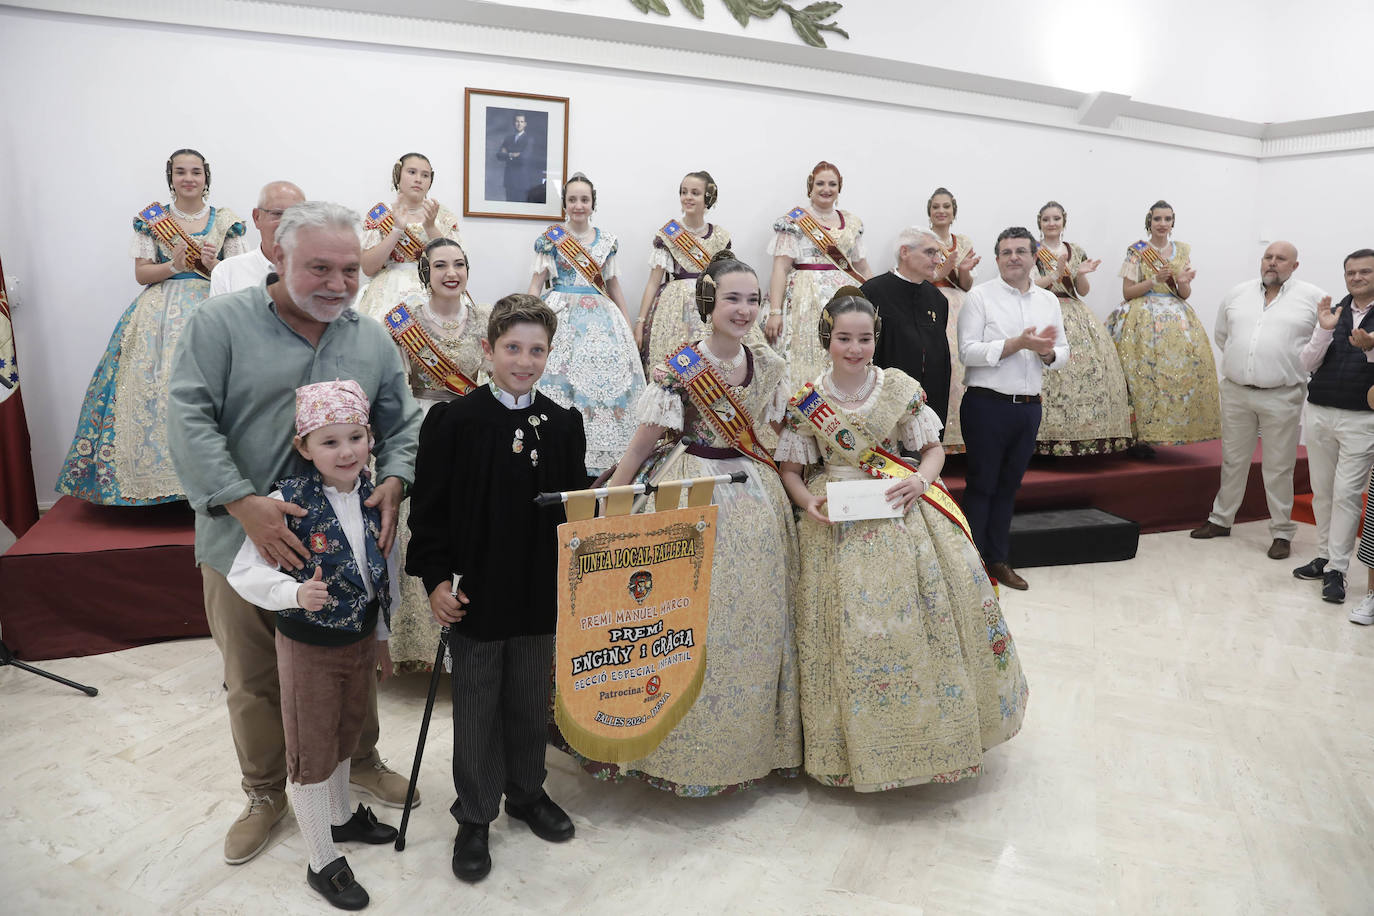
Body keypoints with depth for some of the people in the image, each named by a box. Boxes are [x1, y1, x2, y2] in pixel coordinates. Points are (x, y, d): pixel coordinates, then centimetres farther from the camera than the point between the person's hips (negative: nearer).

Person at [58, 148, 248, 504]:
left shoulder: (225, 220, 9)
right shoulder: (152, 219, 10)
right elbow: (141, 273, 6)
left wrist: (214, 265, -12)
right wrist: (175, 265, -11)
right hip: (159, 315, 1)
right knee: (153, 391, -8)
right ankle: (154, 473, 0)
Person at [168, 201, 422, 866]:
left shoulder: (373, 340, 5)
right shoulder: (222, 323, -7)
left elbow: (402, 423, 9)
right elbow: (189, 418, -15)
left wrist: (393, 480, -11)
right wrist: (244, 503, -25)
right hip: (244, 538, -2)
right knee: (253, 682, 14)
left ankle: (360, 761, 43)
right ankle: (264, 793, 37)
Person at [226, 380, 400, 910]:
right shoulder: (289, 501, -22)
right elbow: (244, 572, -20)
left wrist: (382, 636, 13)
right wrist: (296, 593, -38)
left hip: (360, 640, 5)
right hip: (308, 645, -5)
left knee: (345, 736, 25)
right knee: (311, 753, 11)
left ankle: (339, 818, 49)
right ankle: (322, 862, 28)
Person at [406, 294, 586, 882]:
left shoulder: (564, 425, 3)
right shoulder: (452, 420, -7)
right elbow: (428, 508, -6)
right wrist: (436, 579, -10)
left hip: (542, 594, 3)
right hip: (474, 593, -3)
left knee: (531, 702, 17)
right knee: (476, 708, 10)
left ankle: (528, 793, 39)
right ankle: (474, 817, 28)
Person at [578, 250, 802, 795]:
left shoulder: (769, 365, 4)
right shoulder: (682, 366, -9)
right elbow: (645, 441, -6)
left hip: (753, 500, 5)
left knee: (753, 619, 10)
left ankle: (748, 741, 29)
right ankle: (686, 745, 20)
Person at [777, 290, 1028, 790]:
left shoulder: (901, 387, 2)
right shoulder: (807, 401, 0)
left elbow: (933, 449, 8)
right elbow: (791, 470, 6)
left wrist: (921, 479, -12)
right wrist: (808, 502, -14)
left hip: (901, 509, 1)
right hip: (836, 523, -1)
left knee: (938, 601, -8)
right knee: (850, 625, -5)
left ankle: (937, 727, 15)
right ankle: (858, 738, 16)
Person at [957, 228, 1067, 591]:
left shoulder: (1049, 300, 13)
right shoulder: (980, 296, -4)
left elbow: (1063, 351, 13)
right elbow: (968, 352, -13)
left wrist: (1048, 353, -10)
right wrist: (1018, 344, -19)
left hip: (1029, 407, 5)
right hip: (987, 404, -5)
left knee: (1009, 484, 13)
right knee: (981, 484, 2)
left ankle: (997, 559, 24)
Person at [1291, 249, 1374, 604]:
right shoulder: (1333, 313, 9)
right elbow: (1306, 363, 2)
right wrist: (1324, 331, -12)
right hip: (1319, 413, 4)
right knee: (1322, 491, 11)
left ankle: (1337, 570, 1)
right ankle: (1324, 556, 23)